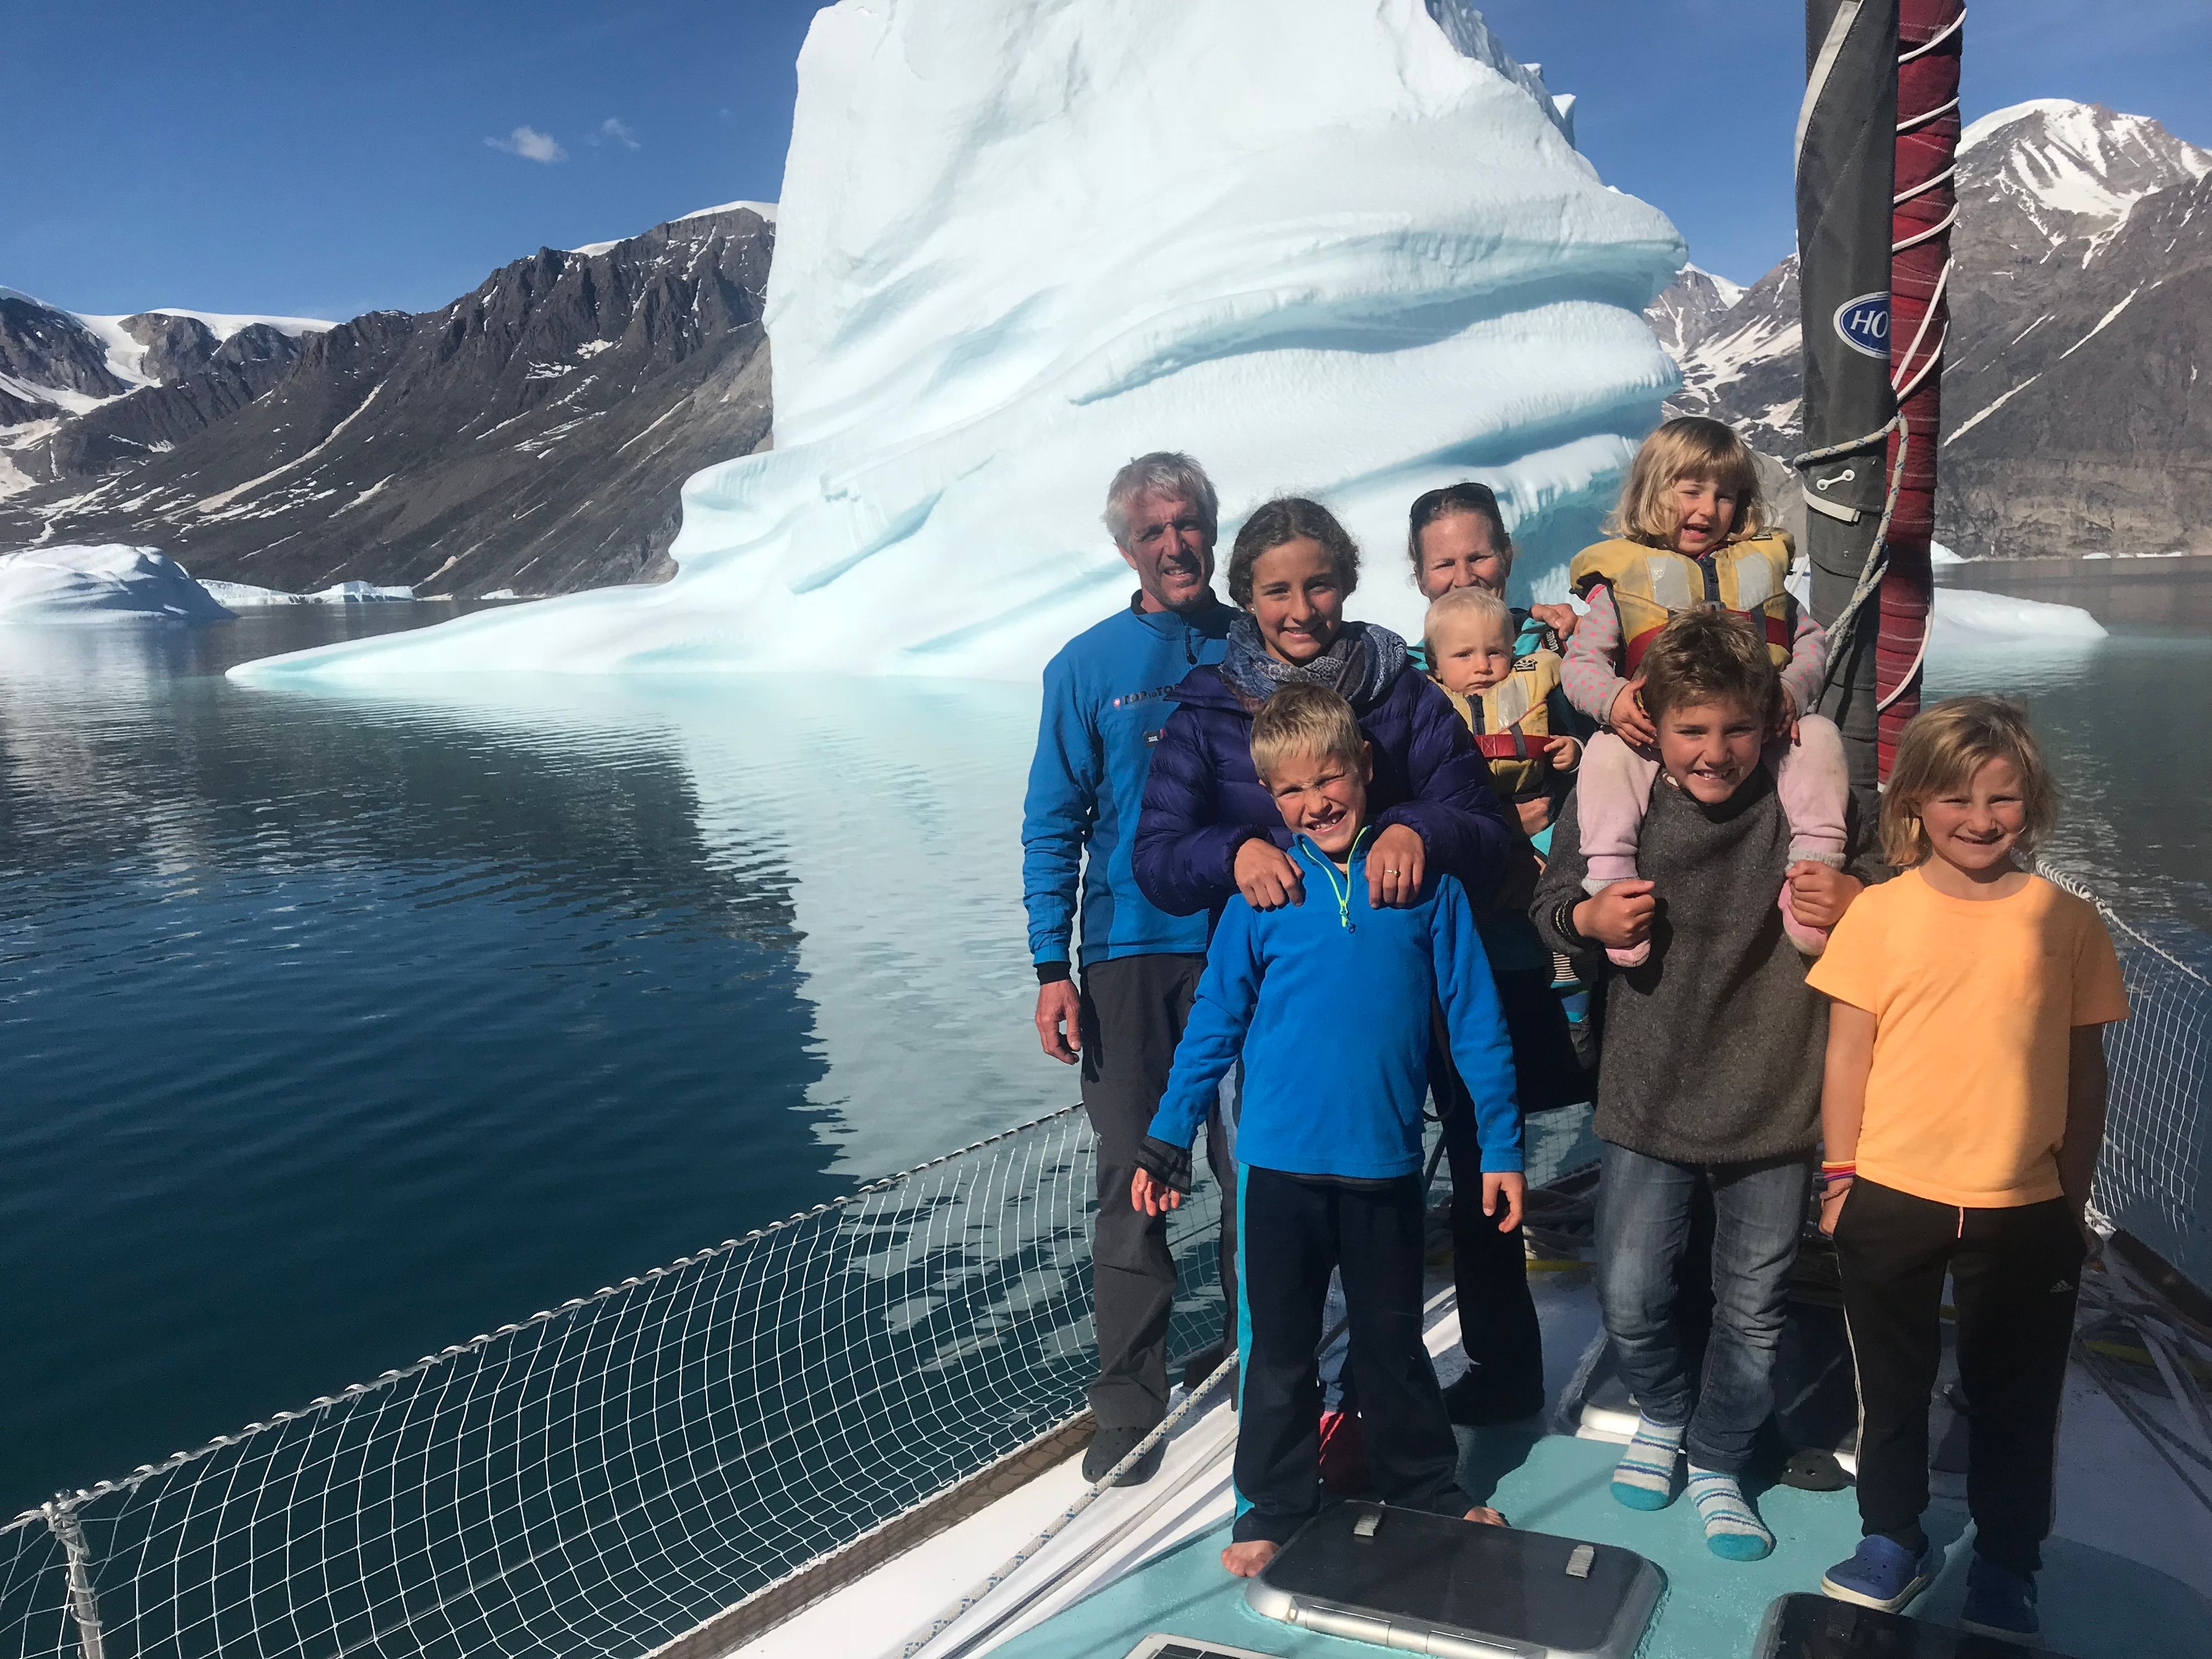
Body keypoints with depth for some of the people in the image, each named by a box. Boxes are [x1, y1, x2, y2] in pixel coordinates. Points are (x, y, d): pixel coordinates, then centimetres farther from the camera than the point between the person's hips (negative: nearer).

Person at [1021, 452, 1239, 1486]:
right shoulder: (1089, 665, 1)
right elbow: (1054, 826, 1)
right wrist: (1052, 965, -7)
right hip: (1129, 955, -1)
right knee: (1132, 1179, 3)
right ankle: (1129, 1402, 16)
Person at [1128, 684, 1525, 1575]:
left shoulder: (1425, 880, -4)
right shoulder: (1262, 891, -4)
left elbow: (1474, 1022, -1)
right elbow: (1213, 1025, 1)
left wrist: (1500, 1148, 0)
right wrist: (1166, 1143, 1)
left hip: (1386, 1159, 0)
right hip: (1278, 1161, 0)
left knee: (1393, 1339, 18)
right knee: (1279, 1344, 13)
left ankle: (1428, 1489, 39)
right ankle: (1273, 1507, 31)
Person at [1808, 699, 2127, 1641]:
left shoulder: (2067, 922, -2)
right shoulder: (1881, 913, -5)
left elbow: (2086, 1069, 4)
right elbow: (1848, 1050, -1)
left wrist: (2074, 1196, 5)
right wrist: (1840, 1176, -1)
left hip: (2023, 1210, 0)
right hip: (1892, 1200, 0)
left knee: (2014, 1395, 14)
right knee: (1893, 1385, 16)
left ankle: (2006, 1566, 34)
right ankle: (1894, 1541, 34)